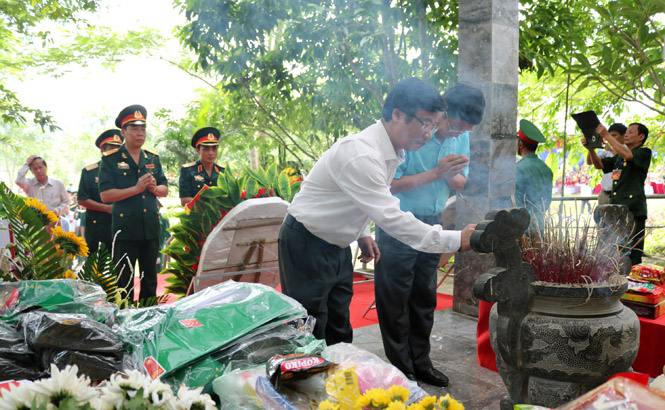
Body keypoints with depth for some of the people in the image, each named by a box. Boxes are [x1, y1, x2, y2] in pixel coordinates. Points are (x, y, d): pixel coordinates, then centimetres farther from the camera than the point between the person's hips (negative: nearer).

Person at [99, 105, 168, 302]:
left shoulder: (153, 158, 12)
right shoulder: (110, 159, -2)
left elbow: (165, 190, 15)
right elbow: (105, 195, -10)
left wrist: (154, 188, -8)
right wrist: (136, 189, -17)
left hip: (151, 227, 5)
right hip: (125, 229, -5)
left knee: (150, 277, 13)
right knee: (124, 278, 4)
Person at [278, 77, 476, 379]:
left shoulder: (392, 152, 3)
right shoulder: (361, 154, -29)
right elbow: (391, 217, -34)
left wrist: (363, 235, 8)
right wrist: (454, 240, -33)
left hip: (336, 246, 9)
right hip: (307, 244, -9)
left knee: (339, 331, 14)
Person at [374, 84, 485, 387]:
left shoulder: (461, 135, 1)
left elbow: (460, 183, 8)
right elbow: (389, 185, -22)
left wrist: (454, 176, -16)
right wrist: (435, 173, -26)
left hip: (432, 223, 6)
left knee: (425, 296, 14)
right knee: (395, 299, 2)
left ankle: (420, 362, 29)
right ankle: (400, 370, 16)